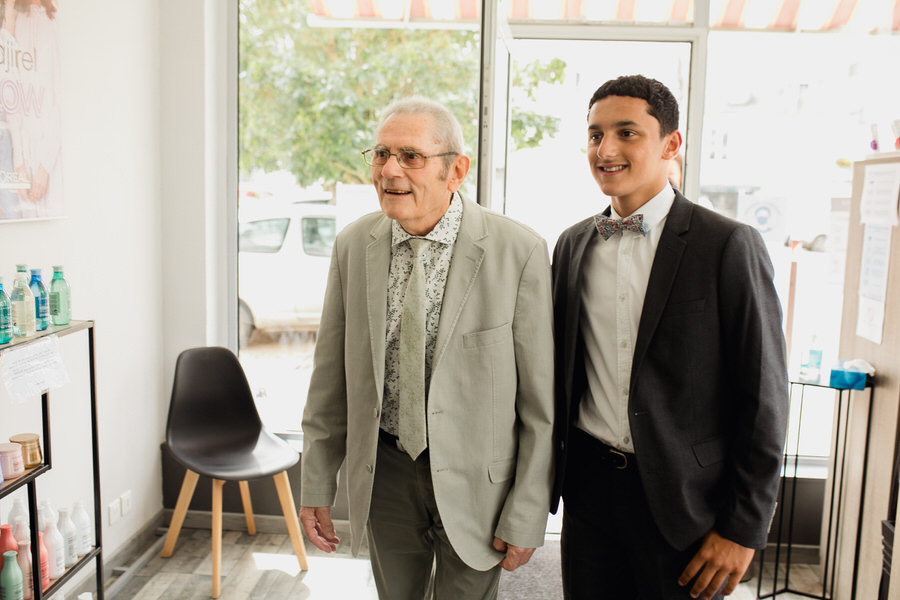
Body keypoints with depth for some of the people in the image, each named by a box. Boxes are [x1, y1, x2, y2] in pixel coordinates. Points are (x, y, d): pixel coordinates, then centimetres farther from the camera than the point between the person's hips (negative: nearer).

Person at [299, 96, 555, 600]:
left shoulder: (520, 251, -17)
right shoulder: (353, 244, -4)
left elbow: (541, 401, -12)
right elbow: (331, 375, 2)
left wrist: (528, 516, -9)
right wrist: (317, 485, 4)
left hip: (475, 477, -3)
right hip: (384, 469, 4)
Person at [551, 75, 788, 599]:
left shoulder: (730, 246, -10)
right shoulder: (573, 244, 5)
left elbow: (763, 395, -9)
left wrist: (744, 528, -9)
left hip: (683, 497, -4)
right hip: (588, 482, 4)